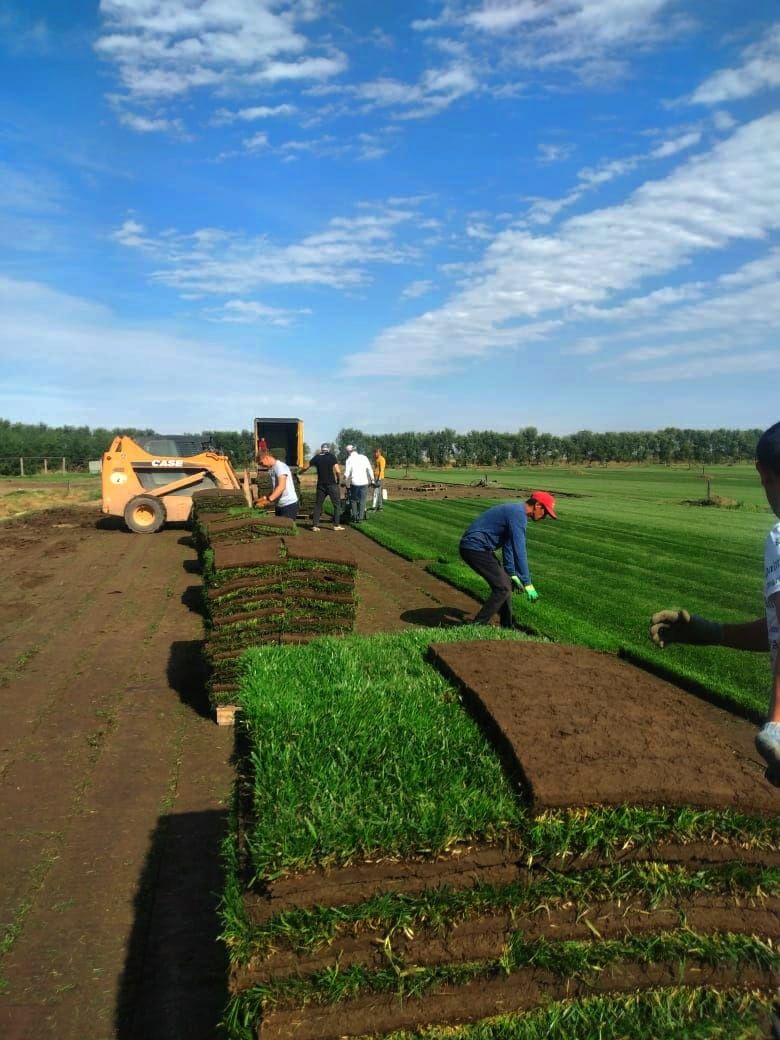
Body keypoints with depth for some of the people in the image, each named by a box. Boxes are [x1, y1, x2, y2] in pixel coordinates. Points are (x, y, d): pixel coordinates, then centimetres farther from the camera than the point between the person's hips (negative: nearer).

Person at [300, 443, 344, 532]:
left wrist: (300, 472, 34)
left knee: (318, 505, 11)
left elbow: (306, 468, 15)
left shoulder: (317, 457, 6)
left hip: (321, 485, 3)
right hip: (332, 484, -3)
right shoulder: (332, 456, -4)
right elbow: (338, 471, -14)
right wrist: (338, 480, 3)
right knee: (337, 504, 6)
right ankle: (336, 525, 2)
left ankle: (315, 525, 7)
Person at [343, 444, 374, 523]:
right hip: (364, 482, 2)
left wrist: (345, 478, 7)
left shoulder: (349, 459, -3)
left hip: (354, 483, -2)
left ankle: (354, 516, 12)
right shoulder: (364, 457, 5)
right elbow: (370, 469, 6)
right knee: (362, 501, 7)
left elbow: (347, 473, -9)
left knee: (353, 500, 16)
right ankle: (360, 518, 4)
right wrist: (372, 480, 12)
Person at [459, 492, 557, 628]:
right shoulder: (518, 514, -16)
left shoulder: (513, 511, 15)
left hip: (478, 547, 10)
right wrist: (527, 583, -19)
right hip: (475, 549, -10)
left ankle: (507, 627, 22)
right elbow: (519, 550, -21)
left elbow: (508, 545, 22)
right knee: (502, 588, -9)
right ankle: (478, 625, -5)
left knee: (505, 584, 15)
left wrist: (512, 574, 23)